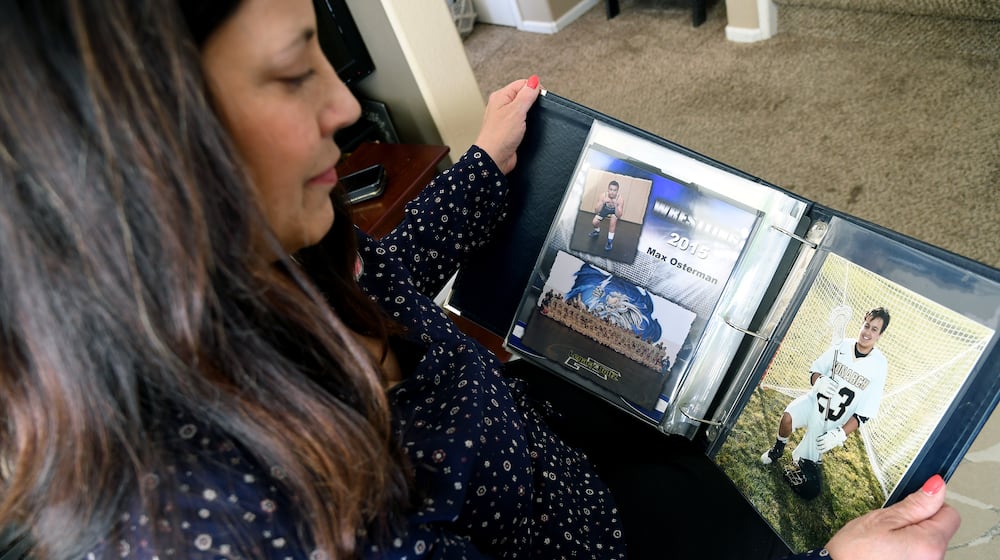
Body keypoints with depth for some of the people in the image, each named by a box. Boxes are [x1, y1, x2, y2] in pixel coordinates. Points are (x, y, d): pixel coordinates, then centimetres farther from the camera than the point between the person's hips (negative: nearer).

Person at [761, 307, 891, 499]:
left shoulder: (879, 365, -15)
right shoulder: (842, 346, -8)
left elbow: (864, 413, -13)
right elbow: (815, 370, 4)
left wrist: (840, 434, -21)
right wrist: (819, 381, -20)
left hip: (833, 422, -2)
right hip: (815, 400, 2)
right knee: (788, 417, -26)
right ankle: (778, 448, 5)